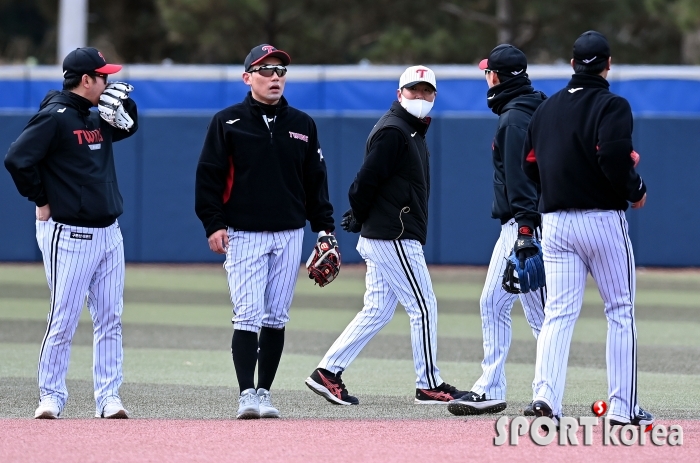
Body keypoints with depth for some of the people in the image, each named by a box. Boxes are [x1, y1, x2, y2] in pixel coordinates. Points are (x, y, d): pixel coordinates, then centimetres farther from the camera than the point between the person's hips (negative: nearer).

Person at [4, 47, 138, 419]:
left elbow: (129, 126, 33)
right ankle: (51, 398, 5)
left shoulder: (96, 119, 13)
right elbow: (17, 158, -20)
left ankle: (108, 397, 9)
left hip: (108, 233, 8)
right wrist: (42, 201, -12)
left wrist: (124, 100, 12)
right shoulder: (54, 118, -12)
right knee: (63, 321, -4)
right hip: (69, 236, -8)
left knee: (110, 321, 6)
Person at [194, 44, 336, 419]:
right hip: (243, 234, -4)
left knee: (276, 318, 5)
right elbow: (209, 176, -1)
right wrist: (213, 224, -10)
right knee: (248, 316, -10)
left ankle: (264, 393, 12)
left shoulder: (302, 125, 10)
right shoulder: (227, 122, 0)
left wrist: (324, 228, 6)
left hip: (289, 234, 4)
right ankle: (246, 395, -9)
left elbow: (316, 179, 13)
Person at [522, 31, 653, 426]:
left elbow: (530, 167, 12)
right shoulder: (612, 105, -8)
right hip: (602, 220, -5)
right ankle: (623, 407, 4)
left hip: (555, 221, 5)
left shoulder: (547, 108, 11)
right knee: (621, 312, 5)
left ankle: (546, 394, -16)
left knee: (558, 313, 3)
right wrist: (636, 190, -6)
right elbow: (614, 157, -22)